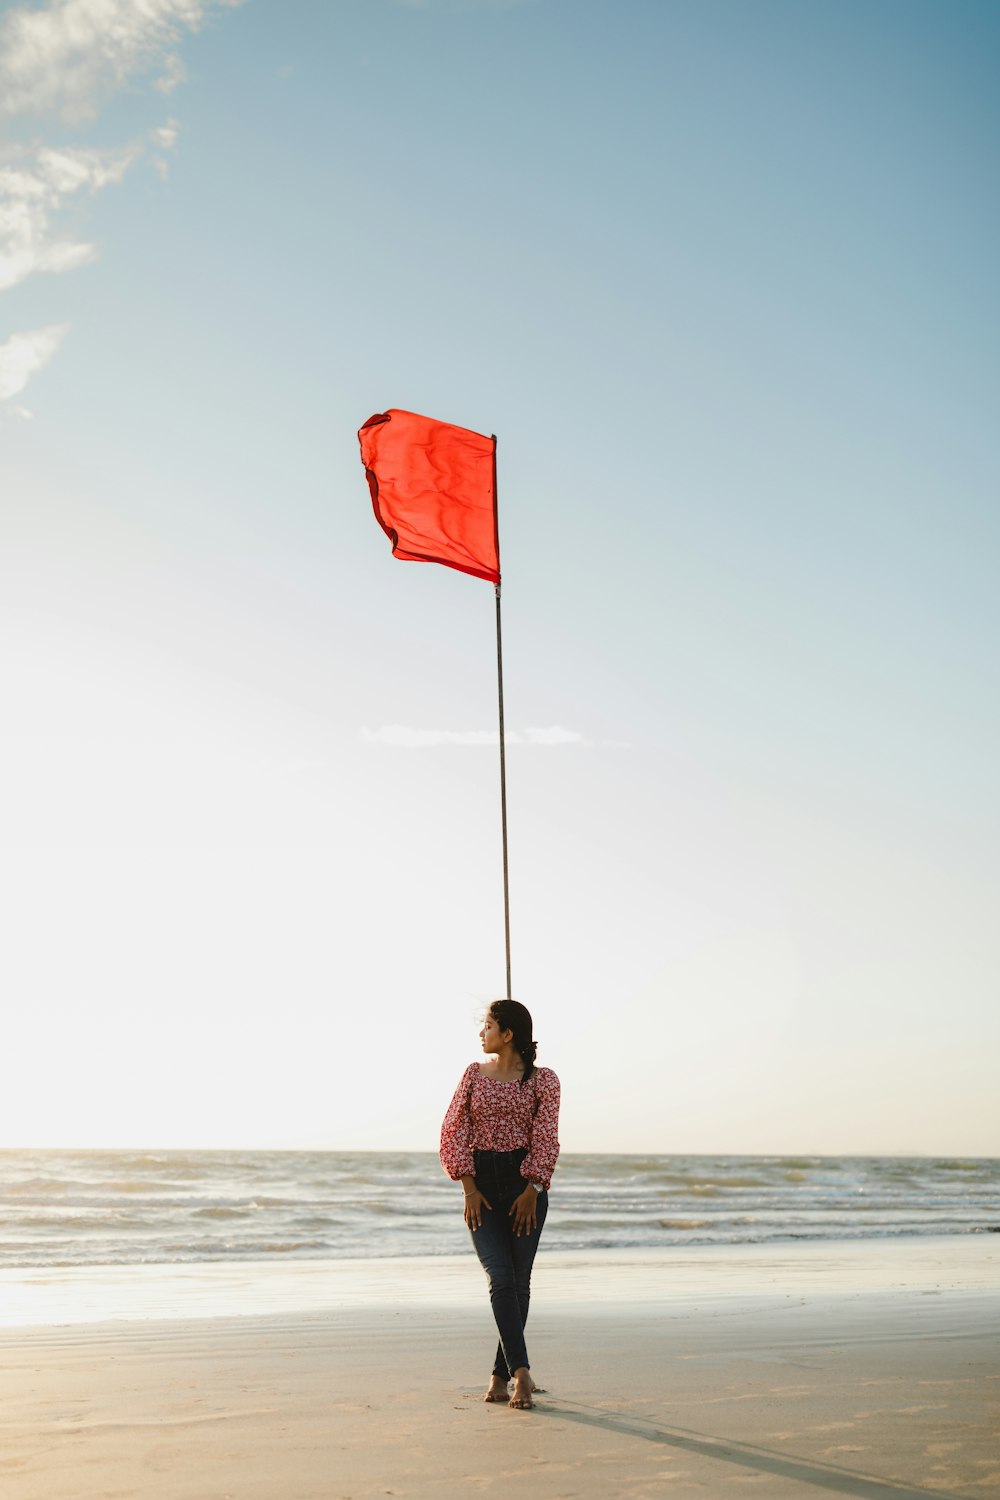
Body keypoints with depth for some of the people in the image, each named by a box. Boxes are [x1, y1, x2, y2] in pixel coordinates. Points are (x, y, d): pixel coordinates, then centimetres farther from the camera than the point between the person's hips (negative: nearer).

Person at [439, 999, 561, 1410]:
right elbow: (454, 1130, 3)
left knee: (518, 1281, 3)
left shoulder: (543, 1080, 0)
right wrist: (469, 1187, -5)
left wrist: (532, 1191, -13)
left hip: (525, 1184, -1)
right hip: (482, 1182, 1)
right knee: (501, 1278, -12)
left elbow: (546, 1140, -5)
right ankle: (521, 1371, -14)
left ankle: (501, 1375, 14)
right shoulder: (474, 1074, 7)